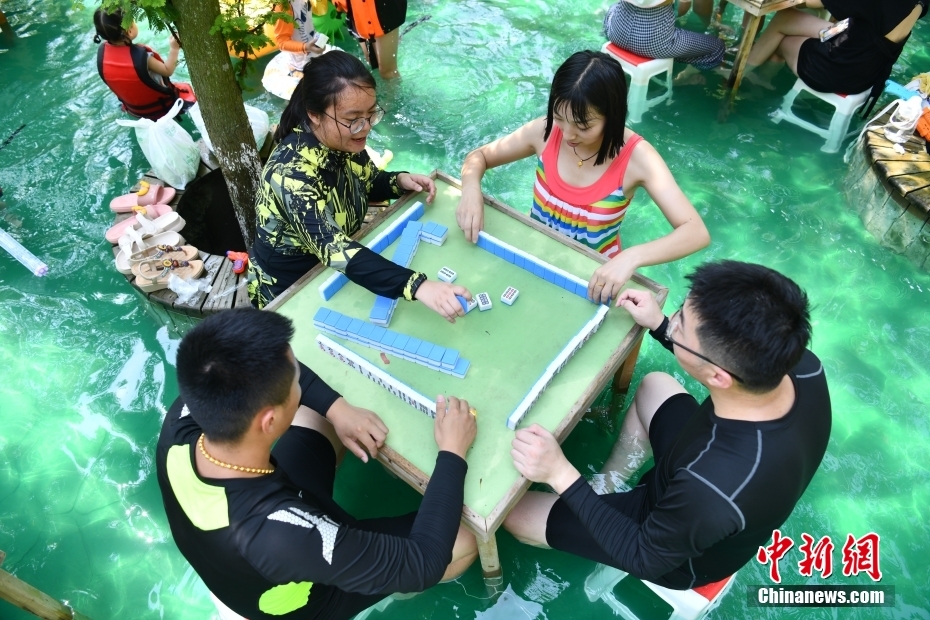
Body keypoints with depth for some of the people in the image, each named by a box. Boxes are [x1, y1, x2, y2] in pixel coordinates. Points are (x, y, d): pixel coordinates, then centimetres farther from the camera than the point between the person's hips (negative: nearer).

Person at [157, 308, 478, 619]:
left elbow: (254, 375, -8)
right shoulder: (281, 534, -47)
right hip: (310, 594, -5)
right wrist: (452, 453, -24)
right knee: (463, 543, -3)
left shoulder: (180, 420, -30)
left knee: (316, 409, 11)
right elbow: (422, 564, -33)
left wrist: (337, 408, -17)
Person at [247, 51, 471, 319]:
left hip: (337, 268, 7)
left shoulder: (344, 140, -12)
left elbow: (368, 183, 8)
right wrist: (418, 286, -56)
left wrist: (400, 180, -14)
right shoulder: (291, 173, -34)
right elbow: (333, 249, -45)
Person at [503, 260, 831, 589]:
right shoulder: (803, 366, -27)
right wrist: (659, 326, -3)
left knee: (514, 513, 3)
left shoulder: (712, 488, -46)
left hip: (682, 550, -5)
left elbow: (645, 558, -24)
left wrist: (560, 474, -28)